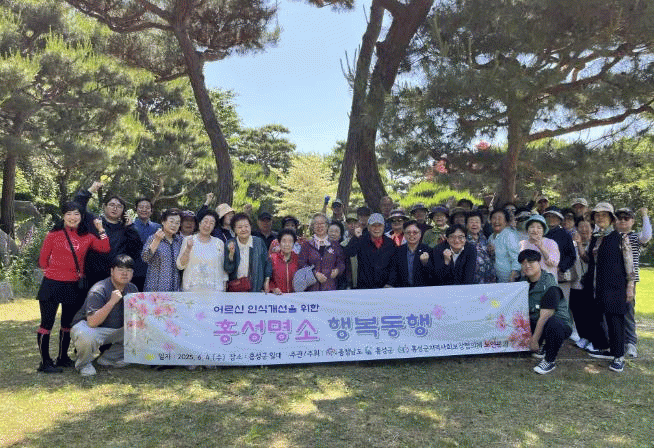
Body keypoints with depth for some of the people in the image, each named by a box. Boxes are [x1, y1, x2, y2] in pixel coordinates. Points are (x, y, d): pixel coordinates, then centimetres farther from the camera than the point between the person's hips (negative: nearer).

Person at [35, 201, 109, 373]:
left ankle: (63, 358, 30)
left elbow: (105, 248, -7)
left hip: (75, 286, 4)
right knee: (47, 323, 0)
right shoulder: (54, 234, -2)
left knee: (68, 323, 15)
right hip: (52, 284, -4)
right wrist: (53, 272, 2)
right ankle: (45, 362, 11)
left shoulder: (87, 237, 6)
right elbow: (43, 259, 1)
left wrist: (100, 228, -6)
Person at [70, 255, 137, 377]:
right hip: (88, 327, -7)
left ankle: (109, 357, 8)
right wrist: (112, 302, -39)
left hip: (116, 331, 7)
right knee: (86, 338, -39)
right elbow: (92, 322, -33)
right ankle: (84, 364, -4)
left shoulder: (132, 289, 0)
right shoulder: (98, 291, -23)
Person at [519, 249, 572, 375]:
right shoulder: (523, 281, 3)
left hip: (559, 323, -7)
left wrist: (534, 340, -20)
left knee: (553, 323, -39)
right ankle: (542, 347, 15)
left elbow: (544, 317, -22)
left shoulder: (550, 285, -19)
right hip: (535, 323, 8)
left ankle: (550, 361, -15)